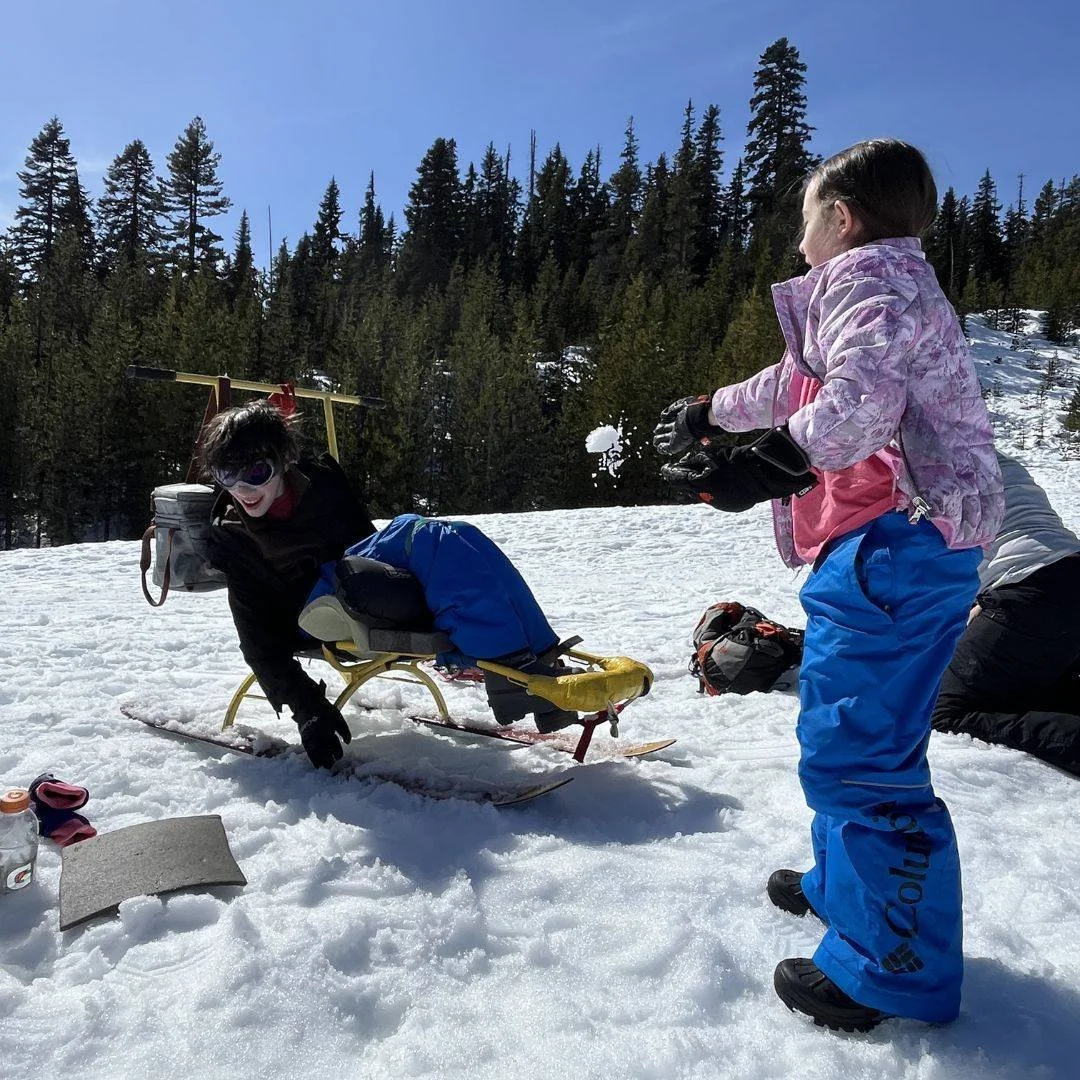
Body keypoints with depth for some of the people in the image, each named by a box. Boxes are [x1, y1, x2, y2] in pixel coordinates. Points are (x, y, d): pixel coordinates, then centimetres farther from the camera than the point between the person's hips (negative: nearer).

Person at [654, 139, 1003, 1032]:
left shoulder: (866, 274, -7)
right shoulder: (886, 281, 25)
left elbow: (860, 395, -28)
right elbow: (794, 384, 34)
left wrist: (767, 465, -33)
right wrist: (708, 411, 40)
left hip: (897, 547, -11)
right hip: (892, 547, 11)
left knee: (855, 752, -8)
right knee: (842, 729, 21)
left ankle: (895, 969, 5)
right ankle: (844, 884, 38)